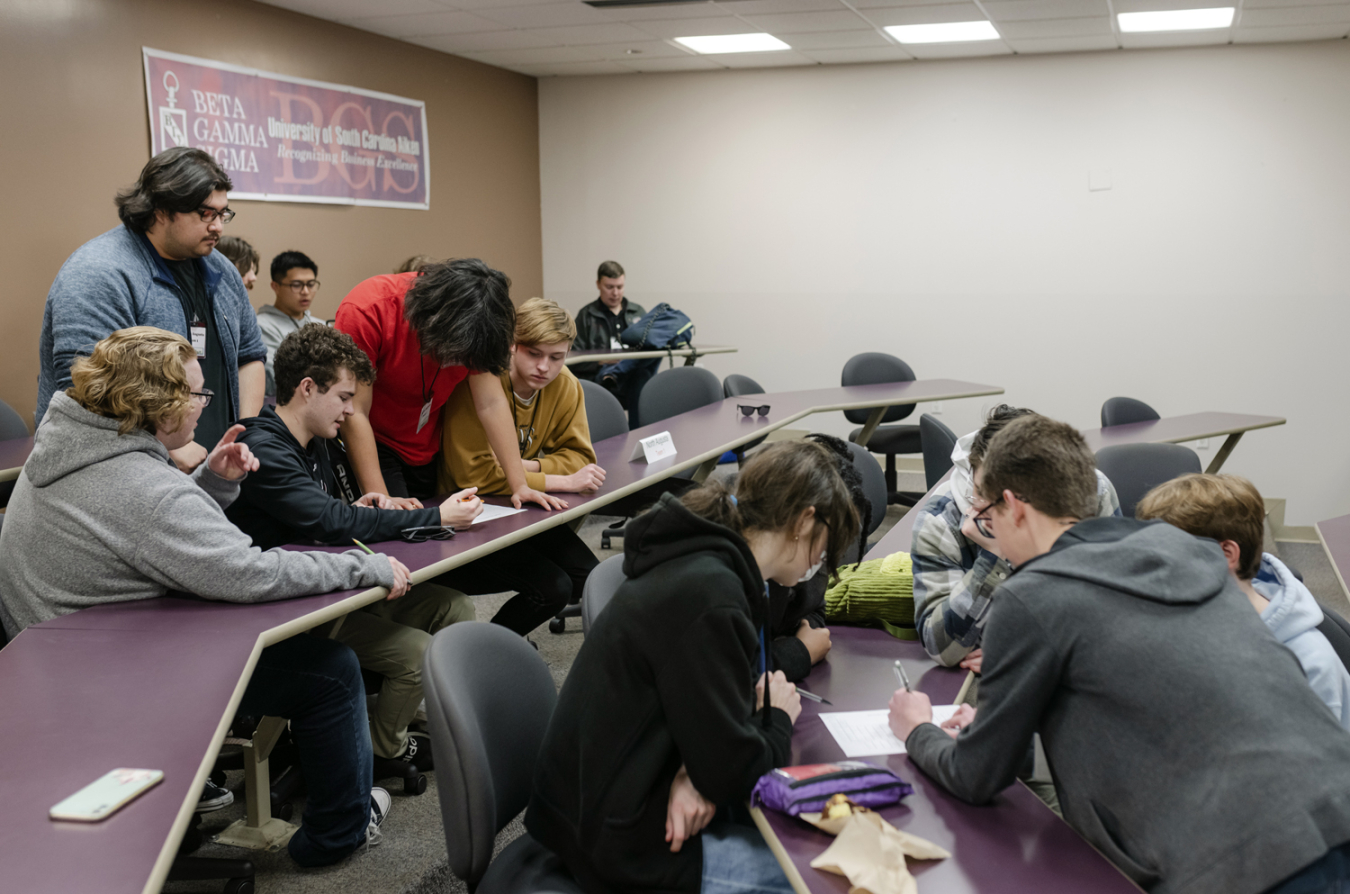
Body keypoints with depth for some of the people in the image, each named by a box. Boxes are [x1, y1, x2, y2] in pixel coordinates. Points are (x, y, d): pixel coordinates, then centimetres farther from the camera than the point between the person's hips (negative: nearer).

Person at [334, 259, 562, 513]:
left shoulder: (475, 324, -16)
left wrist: (520, 485, -17)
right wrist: (380, 499, -31)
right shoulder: (366, 311, -30)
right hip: (370, 447, -4)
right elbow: (354, 414, -27)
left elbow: (491, 403, -12)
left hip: (428, 449, 5)